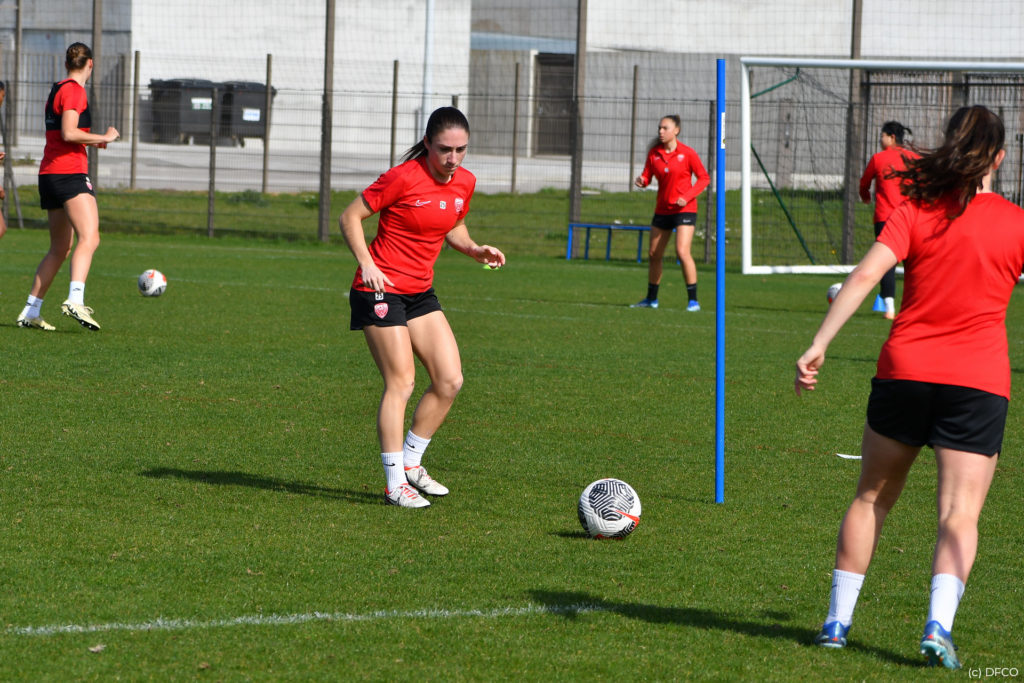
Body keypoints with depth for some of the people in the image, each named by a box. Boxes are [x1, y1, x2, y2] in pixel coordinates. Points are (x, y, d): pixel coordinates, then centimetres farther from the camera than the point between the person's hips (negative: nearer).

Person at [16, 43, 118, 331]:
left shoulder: (57, 90, 19)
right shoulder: (74, 90, -8)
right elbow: (68, 133, -18)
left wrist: (90, 141, 34)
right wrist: (104, 138, -9)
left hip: (50, 175, 10)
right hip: (70, 172, -10)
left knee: (60, 249, 14)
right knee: (89, 238, -21)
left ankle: (30, 312, 13)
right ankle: (75, 300, -39)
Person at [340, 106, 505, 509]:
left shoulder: (465, 182, 4)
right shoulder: (403, 178, -17)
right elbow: (350, 217, -11)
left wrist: (475, 250, 2)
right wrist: (366, 264, -22)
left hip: (420, 292, 7)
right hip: (381, 289, -7)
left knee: (450, 380, 1)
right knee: (401, 383, -10)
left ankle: (410, 463, 15)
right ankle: (395, 484, -5)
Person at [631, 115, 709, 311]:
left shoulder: (687, 153, -9)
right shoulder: (654, 153, 4)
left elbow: (704, 178, -4)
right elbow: (647, 176, 6)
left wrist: (687, 197, -17)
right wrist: (641, 181, -19)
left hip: (684, 209, -6)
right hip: (662, 210, 6)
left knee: (682, 252, -19)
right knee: (654, 255, 11)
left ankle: (693, 300, -14)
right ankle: (651, 299, 28)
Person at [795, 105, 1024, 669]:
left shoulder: (917, 211, 1)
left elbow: (865, 274, -10)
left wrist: (819, 344, -13)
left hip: (905, 371, 2)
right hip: (979, 382, -1)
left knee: (872, 497, 16)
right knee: (960, 513, -3)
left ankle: (838, 619, 18)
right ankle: (939, 624, -22)